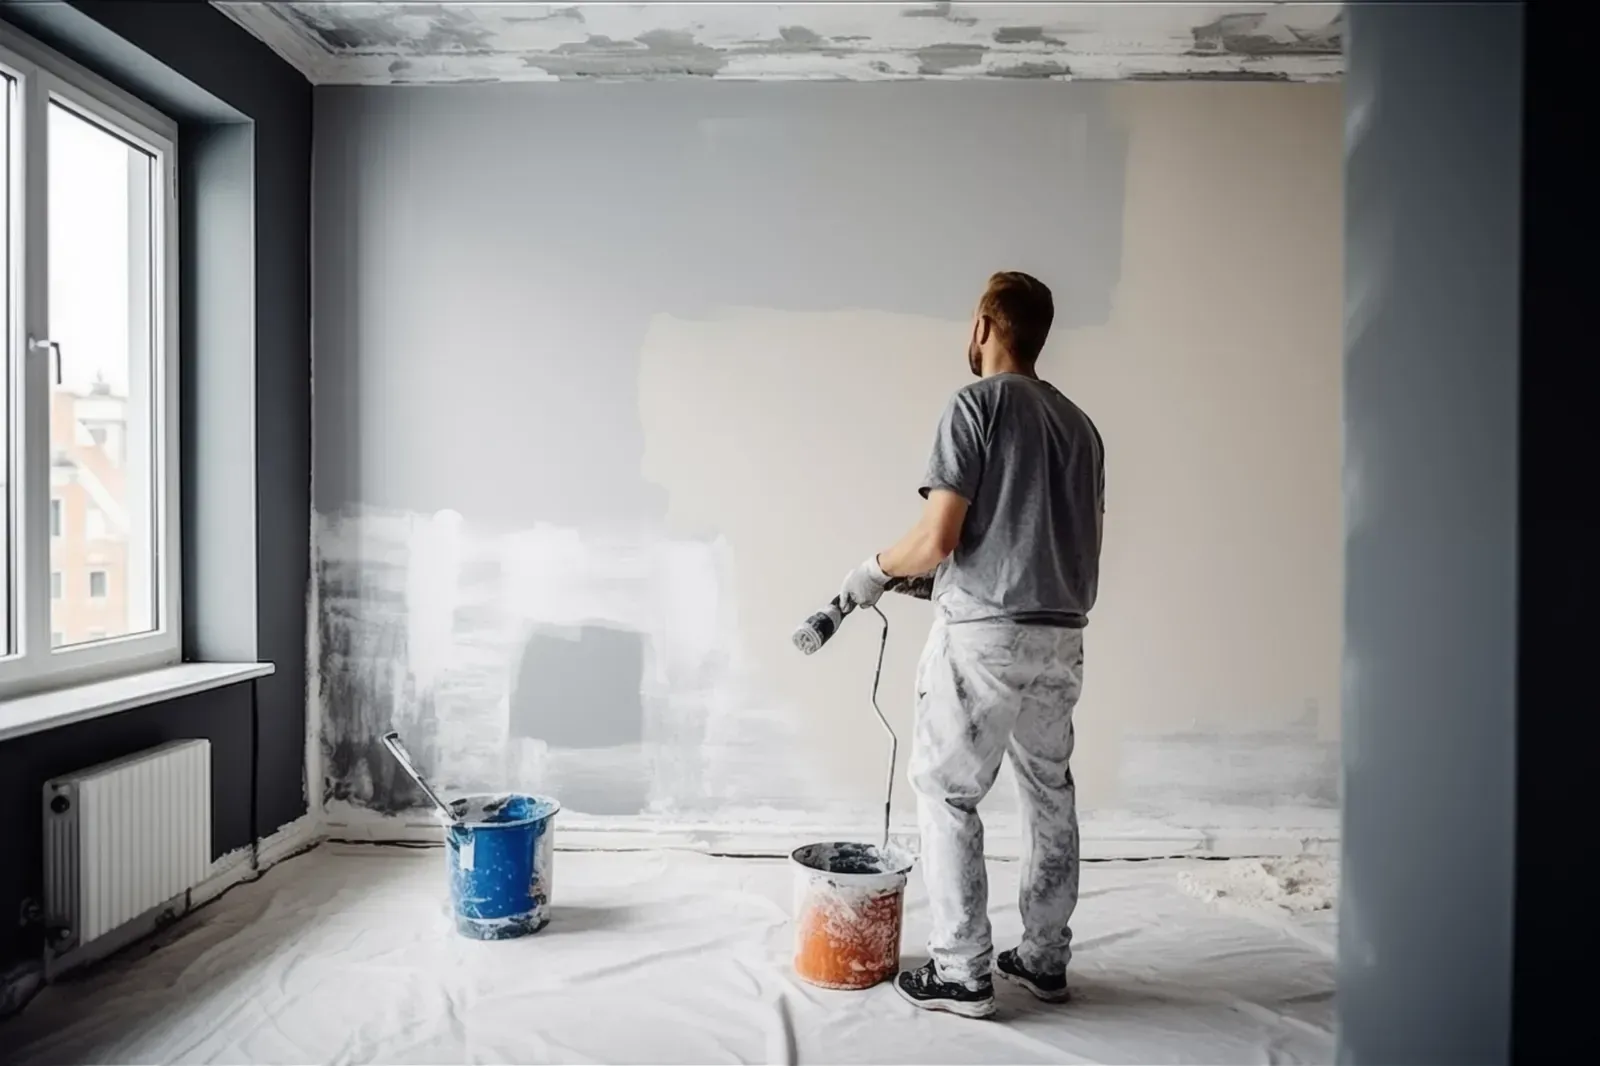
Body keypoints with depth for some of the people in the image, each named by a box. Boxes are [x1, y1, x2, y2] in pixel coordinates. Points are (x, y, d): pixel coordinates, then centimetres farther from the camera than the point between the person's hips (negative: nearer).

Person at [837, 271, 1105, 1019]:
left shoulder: (975, 404, -9)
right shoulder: (1079, 423, 13)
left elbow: (937, 540, -16)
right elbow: (1081, 540, 17)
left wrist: (876, 570, 5)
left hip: (984, 634, -7)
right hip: (1061, 635, 7)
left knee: (947, 796, 5)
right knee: (1050, 794, 16)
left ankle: (961, 974, 10)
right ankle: (1044, 959, 27)